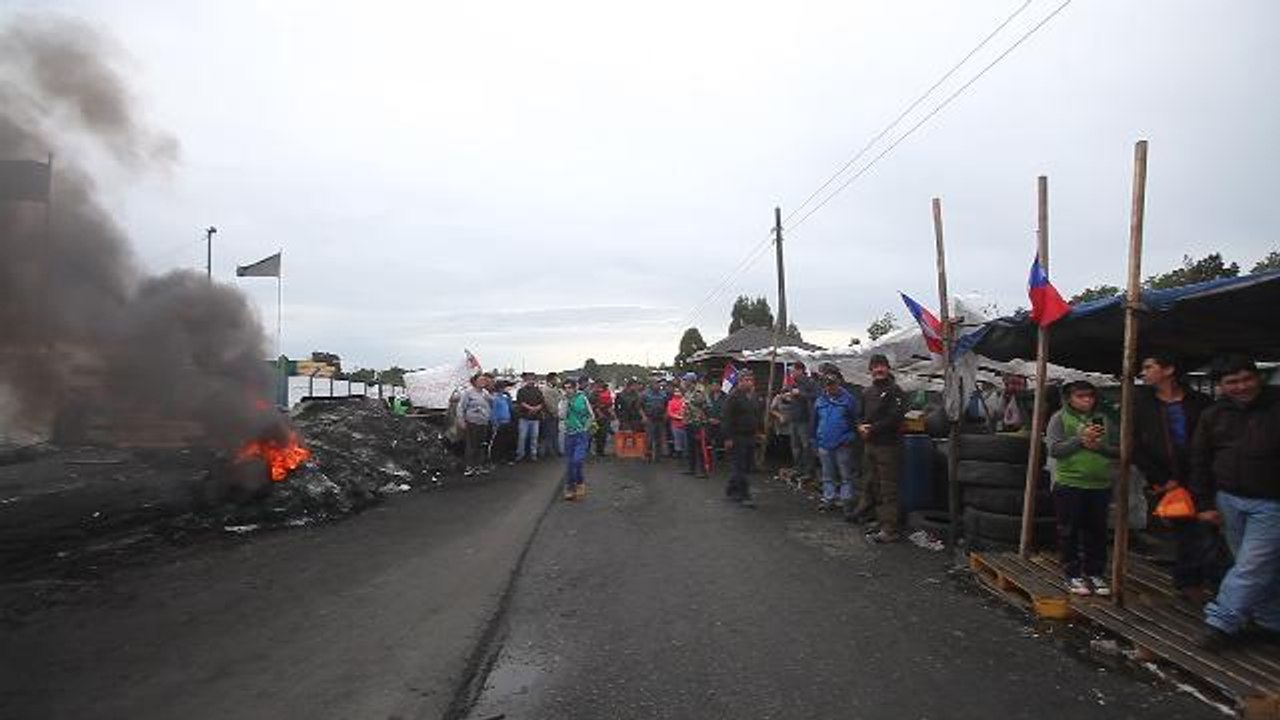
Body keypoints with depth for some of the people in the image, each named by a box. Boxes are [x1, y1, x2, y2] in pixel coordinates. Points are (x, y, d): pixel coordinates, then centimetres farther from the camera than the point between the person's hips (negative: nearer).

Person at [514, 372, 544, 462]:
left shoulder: (538, 391, 12)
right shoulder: (521, 391, 3)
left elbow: (542, 403, 7)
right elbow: (521, 402, -7)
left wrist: (537, 408, -12)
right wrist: (530, 408, -16)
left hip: (535, 418, 3)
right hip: (524, 417, -3)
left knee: (534, 436, 6)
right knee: (522, 436, -2)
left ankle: (533, 454, 16)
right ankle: (520, 453, 8)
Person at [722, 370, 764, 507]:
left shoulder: (755, 397, 13)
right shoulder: (734, 397, -11)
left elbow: (759, 416, 22)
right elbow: (727, 418, -14)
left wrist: (760, 431, 12)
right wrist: (728, 438, -18)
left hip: (750, 437, 8)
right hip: (737, 437, -8)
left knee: (746, 467, 12)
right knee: (739, 467, -5)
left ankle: (731, 490, 25)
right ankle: (744, 496, -4)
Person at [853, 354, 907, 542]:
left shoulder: (895, 390, -7)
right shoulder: (867, 392, 16)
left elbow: (895, 418, -16)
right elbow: (862, 415, 22)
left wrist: (872, 429, -14)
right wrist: (861, 426, 0)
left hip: (888, 445, -8)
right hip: (871, 444, 8)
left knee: (888, 488, -6)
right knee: (873, 485, 14)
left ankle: (890, 529, -3)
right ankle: (882, 520, 26)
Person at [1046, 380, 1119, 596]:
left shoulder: (1102, 420, 10)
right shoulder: (1060, 419, -1)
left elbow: (1117, 450, 6)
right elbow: (1054, 449, -10)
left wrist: (1100, 446, -13)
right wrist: (1080, 439, -20)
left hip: (1100, 485, 4)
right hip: (1069, 484, -3)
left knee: (1097, 531, 11)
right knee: (1069, 532, 3)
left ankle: (1094, 573, 23)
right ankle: (1073, 575, 14)